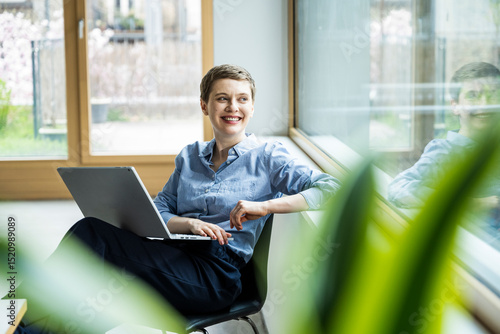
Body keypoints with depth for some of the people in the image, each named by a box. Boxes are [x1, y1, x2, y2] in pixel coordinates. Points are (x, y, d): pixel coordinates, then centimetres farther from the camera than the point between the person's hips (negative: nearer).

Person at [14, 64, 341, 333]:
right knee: (88, 230, -25)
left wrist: (264, 206, -16)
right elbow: (156, 213, 16)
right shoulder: (189, 157, 23)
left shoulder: (267, 157, 7)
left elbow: (332, 188, -6)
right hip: (177, 255, 5)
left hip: (216, 273, -5)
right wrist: (189, 223, -7)